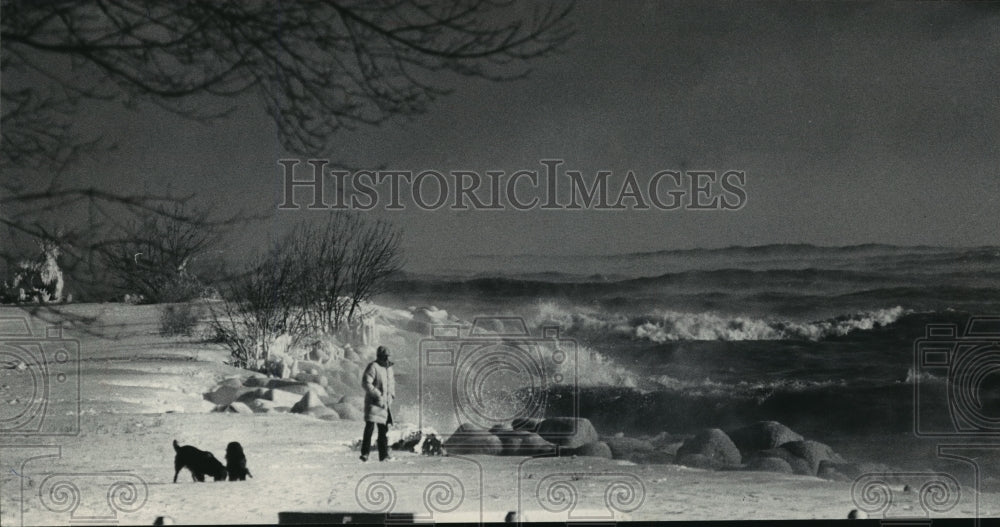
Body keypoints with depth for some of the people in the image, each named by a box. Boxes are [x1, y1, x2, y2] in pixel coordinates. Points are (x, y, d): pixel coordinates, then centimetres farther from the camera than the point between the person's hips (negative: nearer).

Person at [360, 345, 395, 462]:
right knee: (370, 426, -15)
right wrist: (378, 395, -22)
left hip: (385, 404, 8)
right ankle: (365, 453, -12)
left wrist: (392, 394, 12)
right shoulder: (373, 367, -11)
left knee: (384, 430, 10)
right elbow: (365, 383, -19)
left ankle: (384, 455, 16)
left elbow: (392, 381, 29)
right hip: (374, 403, -8)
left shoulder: (389, 367, 14)